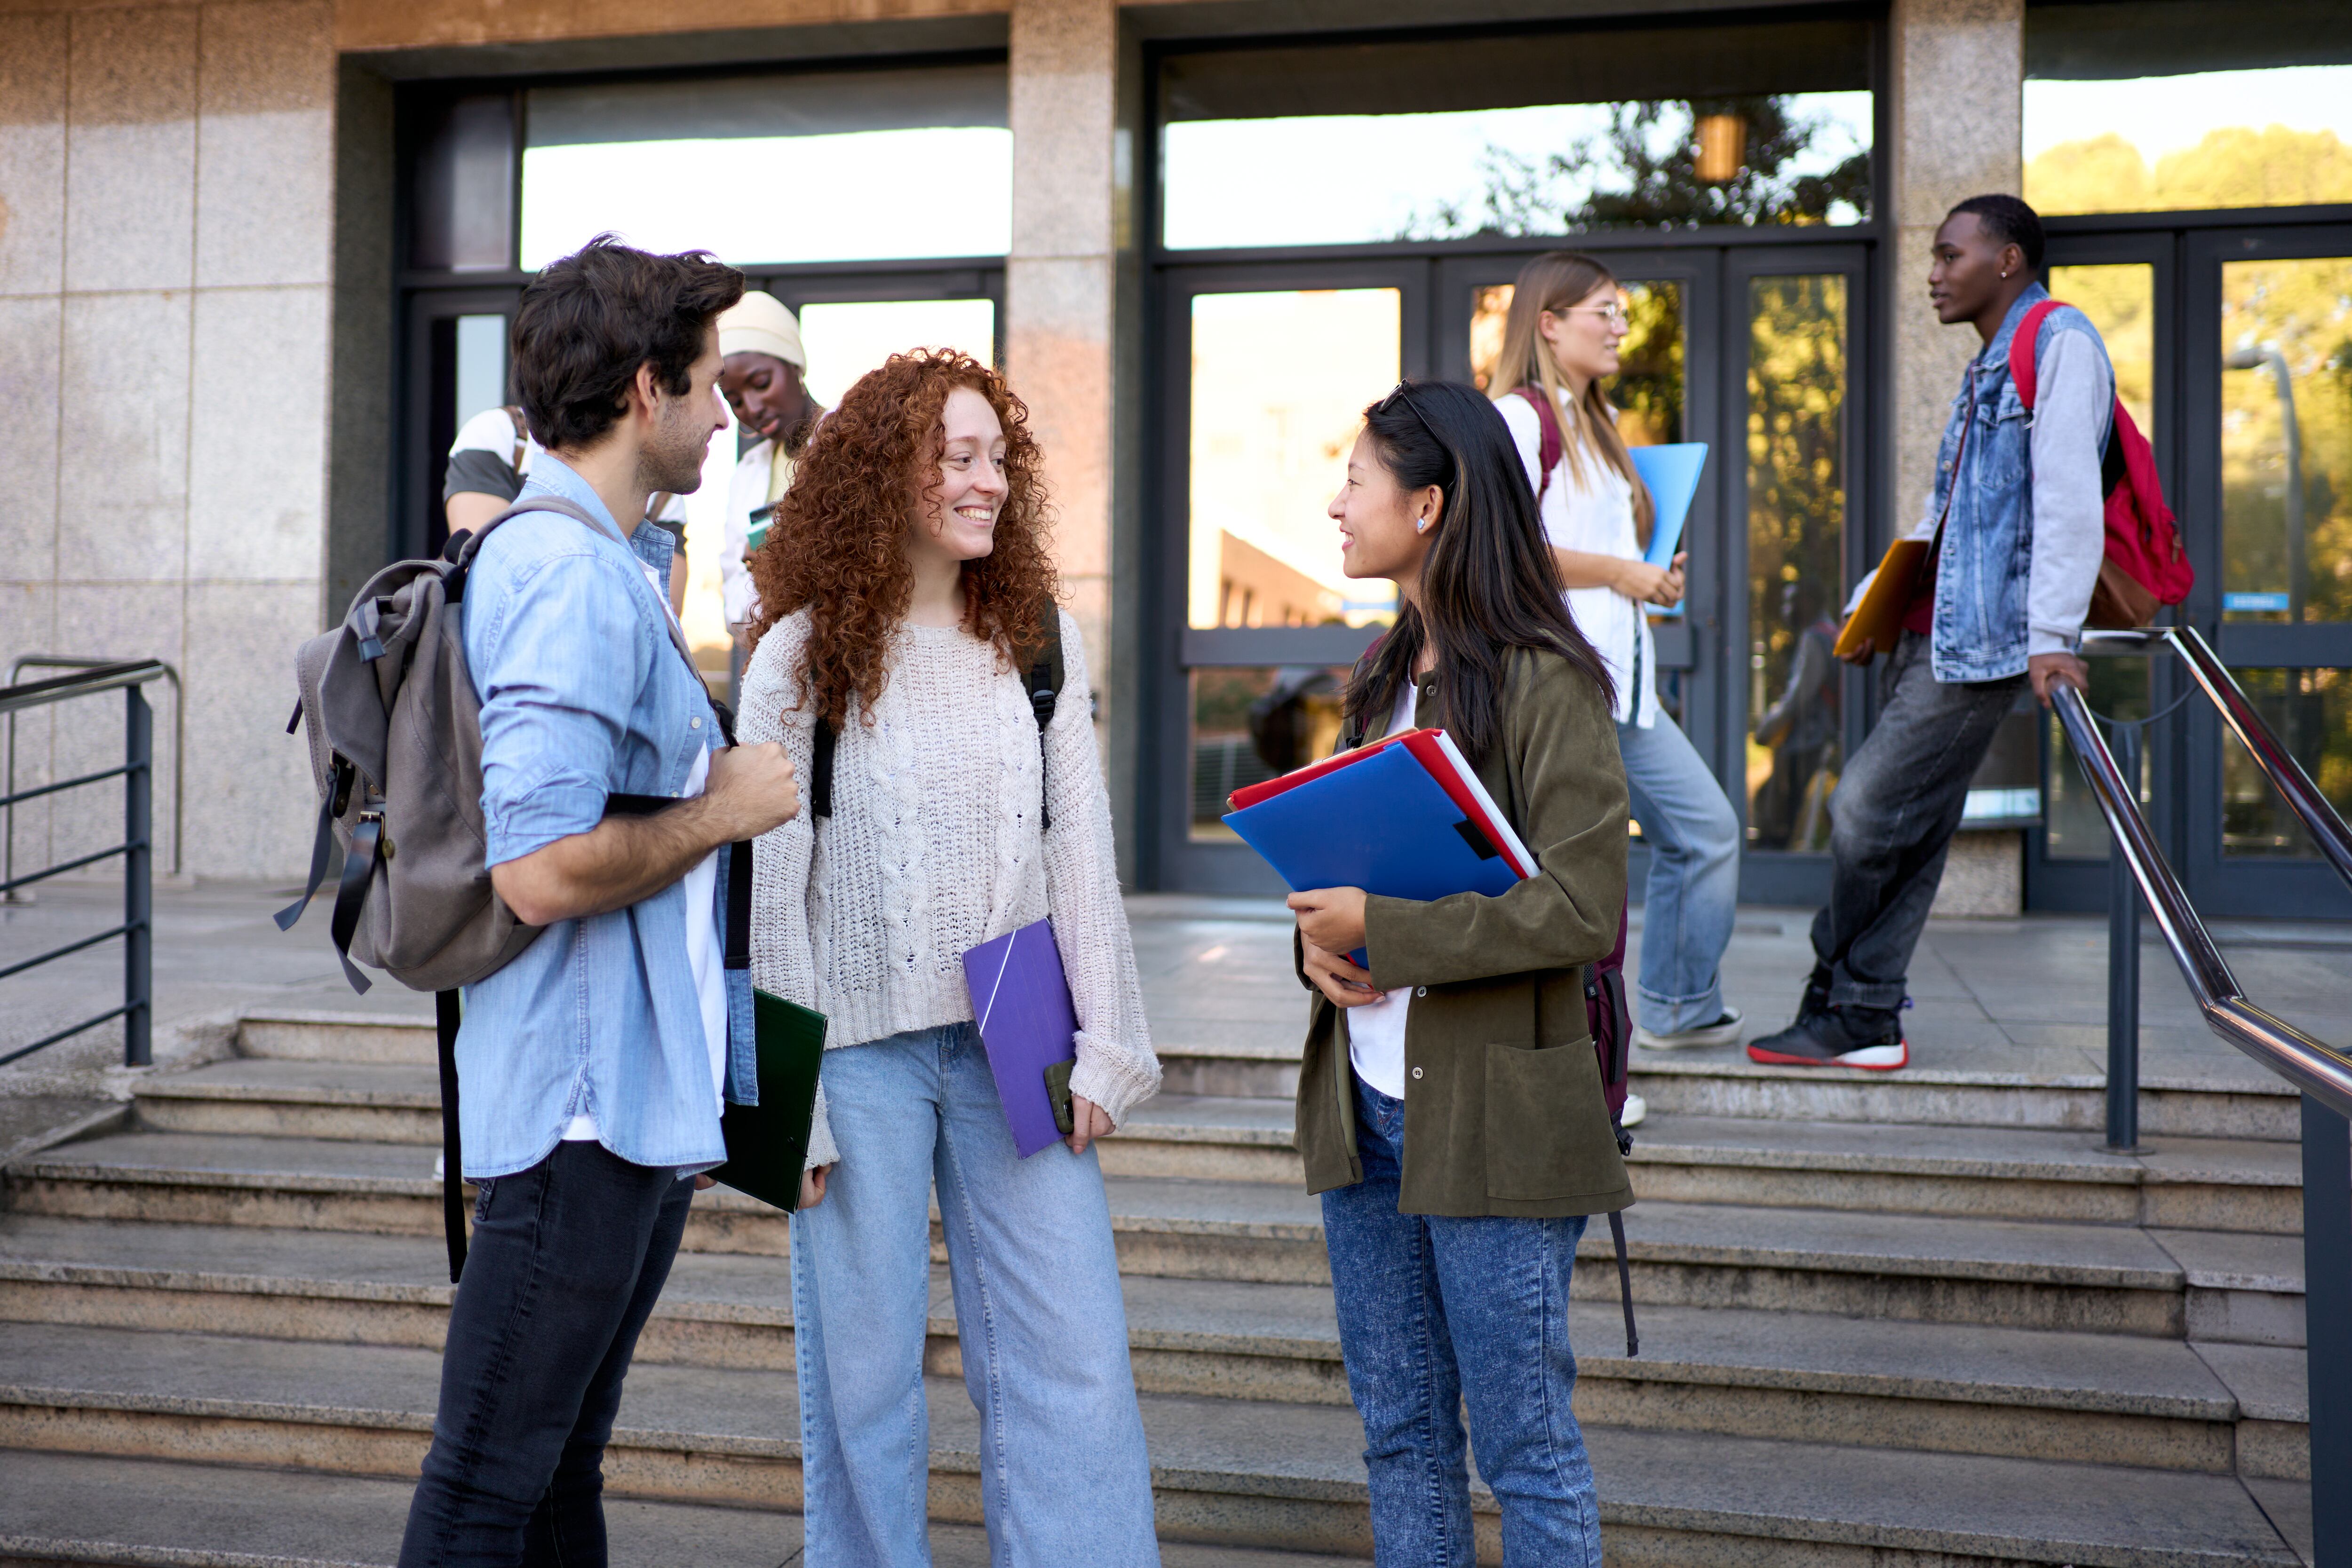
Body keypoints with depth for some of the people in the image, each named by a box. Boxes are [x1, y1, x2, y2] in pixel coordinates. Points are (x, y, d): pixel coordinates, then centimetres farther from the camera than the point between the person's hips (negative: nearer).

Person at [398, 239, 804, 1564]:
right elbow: (543, 871, -26)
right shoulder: (574, 579, -18)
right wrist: (720, 810, -13)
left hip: (645, 1102, 10)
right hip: (587, 1106, -10)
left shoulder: (604, 564, 15)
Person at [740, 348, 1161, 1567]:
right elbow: (770, 883, -2)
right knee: (865, 1369, 7)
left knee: (1073, 1363, 2)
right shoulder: (805, 655, -2)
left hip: (1012, 1040, 3)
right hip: (862, 1046, -2)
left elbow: (1079, 849, 6)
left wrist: (1104, 1046, 1)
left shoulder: (1039, 640, 6)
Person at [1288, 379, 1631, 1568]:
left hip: (1489, 1114, -7)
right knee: (1399, 1428, 16)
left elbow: (1584, 911, -19)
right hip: (1365, 1102, 7)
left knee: (1523, 1446, 4)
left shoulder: (1545, 684, -13)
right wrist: (1317, 936, -4)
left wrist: (1380, 933, -19)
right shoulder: (1384, 674, 12)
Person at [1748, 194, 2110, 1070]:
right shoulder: (1988, 368, 23)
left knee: (1868, 811, -8)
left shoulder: (2060, 341, -7)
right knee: (1910, 831, 7)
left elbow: (2068, 496, -17)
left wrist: (2053, 635, -25)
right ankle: (1864, 1023, 10)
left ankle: (1837, 998, 9)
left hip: (1984, 639, -9)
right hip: (1932, 635, 9)